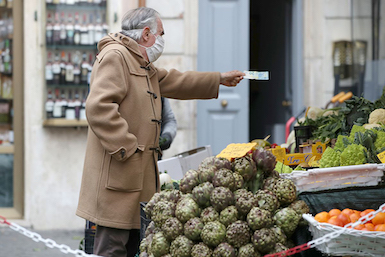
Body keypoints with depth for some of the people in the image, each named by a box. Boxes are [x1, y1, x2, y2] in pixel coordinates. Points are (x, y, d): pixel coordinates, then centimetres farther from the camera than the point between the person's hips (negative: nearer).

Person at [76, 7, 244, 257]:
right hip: (117, 174, -11)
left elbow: (174, 81, 38)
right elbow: (99, 107, -23)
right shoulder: (114, 56, -12)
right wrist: (125, 148, -23)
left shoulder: (143, 65, 23)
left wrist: (220, 79, 41)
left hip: (138, 174, 11)